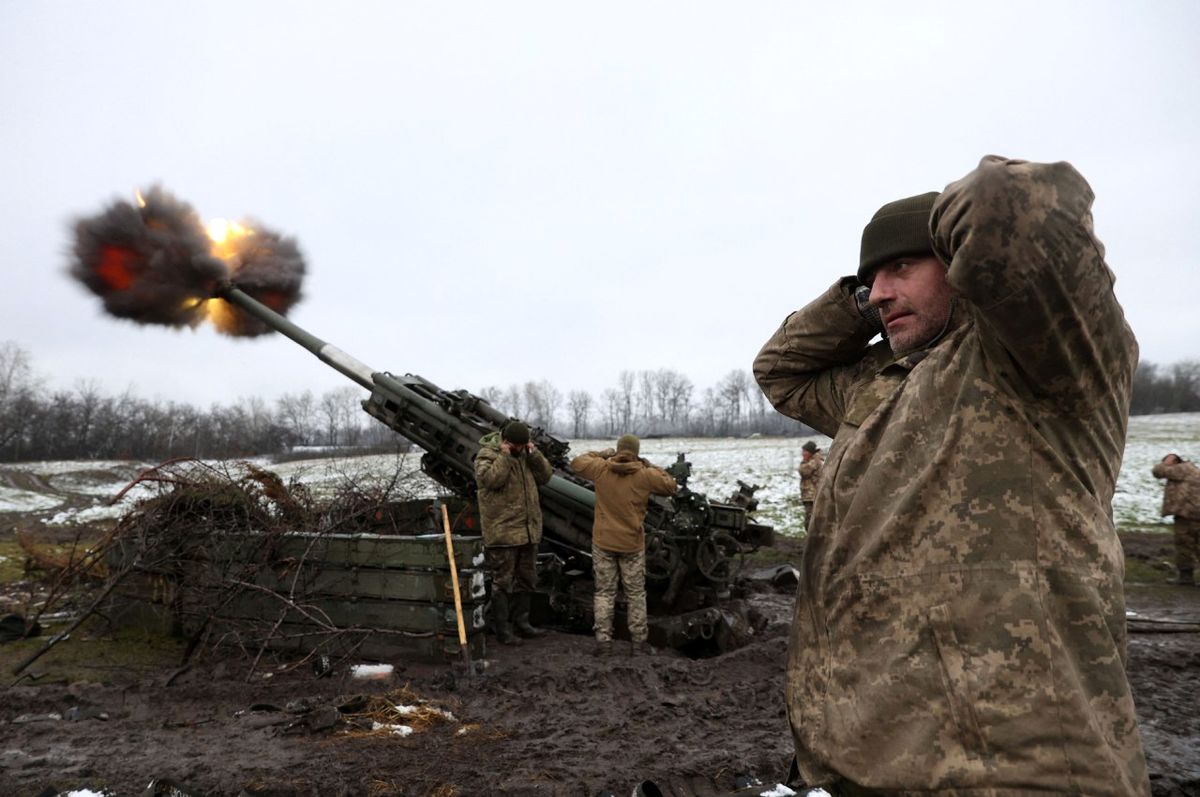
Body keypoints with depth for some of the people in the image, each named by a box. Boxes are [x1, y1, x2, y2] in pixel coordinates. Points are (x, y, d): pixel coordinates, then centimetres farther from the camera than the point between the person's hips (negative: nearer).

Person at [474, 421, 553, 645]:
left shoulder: (525, 454, 11)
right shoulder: (487, 455, -8)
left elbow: (545, 475, 8)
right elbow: (490, 479, -25)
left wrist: (534, 454, -5)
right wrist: (504, 456, -21)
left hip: (528, 531, 7)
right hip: (502, 532, -7)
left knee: (527, 580, 17)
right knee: (503, 582, 0)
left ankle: (521, 621, 31)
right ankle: (502, 629, 10)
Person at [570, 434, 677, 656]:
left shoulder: (601, 469, -5)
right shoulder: (644, 475, -9)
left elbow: (576, 462, 12)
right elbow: (670, 486, 4)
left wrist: (602, 454, 19)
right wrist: (650, 467, 9)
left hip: (603, 542, 1)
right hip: (632, 544, -1)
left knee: (604, 592, 9)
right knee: (636, 593, 11)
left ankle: (603, 640, 6)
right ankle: (640, 640, 15)